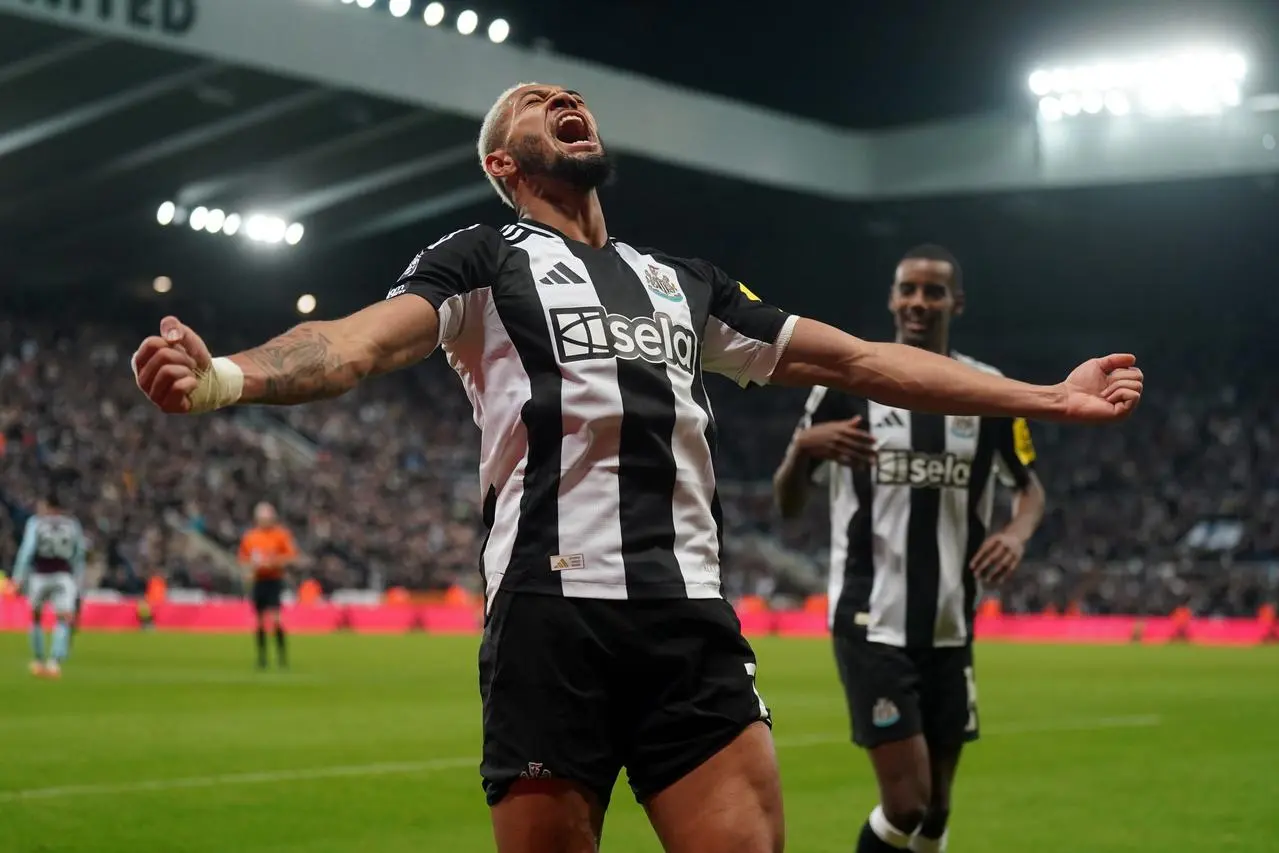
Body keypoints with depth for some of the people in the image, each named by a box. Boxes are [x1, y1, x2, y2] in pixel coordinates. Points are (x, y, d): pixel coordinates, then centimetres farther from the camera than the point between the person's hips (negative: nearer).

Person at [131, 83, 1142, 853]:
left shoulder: (683, 280, 26)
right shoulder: (483, 259, 11)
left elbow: (860, 360, 30)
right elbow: (369, 338, -8)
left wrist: (1048, 395, 30)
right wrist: (226, 375, -30)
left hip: (693, 617, 4)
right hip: (554, 612, -4)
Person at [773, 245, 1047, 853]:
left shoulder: (989, 392, 5)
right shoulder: (846, 382, -3)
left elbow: (1030, 487, 17)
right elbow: (788, 506, 2)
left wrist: (1017, 532, -6)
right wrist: (802, 449, -20)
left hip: (950, 627, 4)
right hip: (872, 623, -4)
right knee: (906, 803, -14)